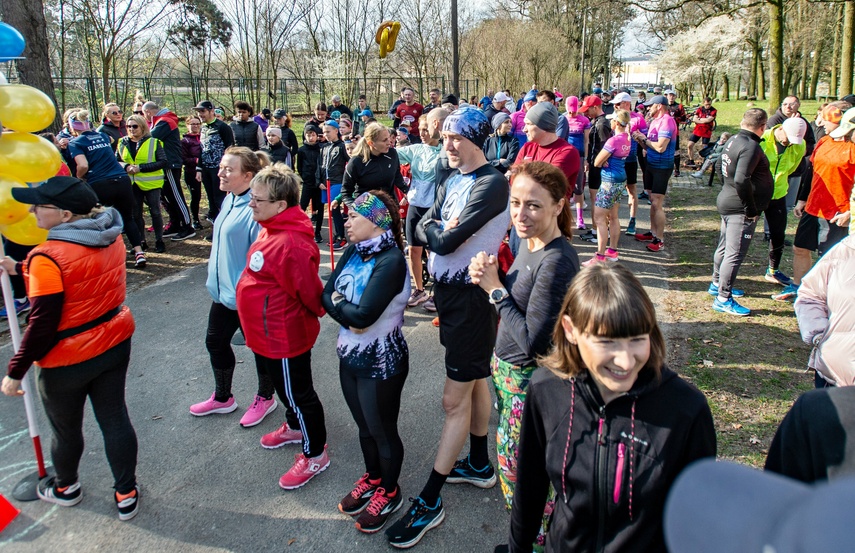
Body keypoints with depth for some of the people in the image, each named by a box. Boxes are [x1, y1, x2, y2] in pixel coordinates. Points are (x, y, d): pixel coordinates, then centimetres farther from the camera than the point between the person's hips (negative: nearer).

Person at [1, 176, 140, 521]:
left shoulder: (49, 256, -26)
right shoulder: (111, 236, -5)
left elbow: (42, 324, -23)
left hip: (68, 360, -6)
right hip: (116, 343, 6)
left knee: (66, 429, 20)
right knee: (114, 418, 17)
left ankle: (66, 488, 46)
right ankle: (126, 494, 29)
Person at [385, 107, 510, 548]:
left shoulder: (492, 184, -18)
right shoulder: (451, 180, 11)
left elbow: (448, 242, -23)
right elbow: (422, 228, 4)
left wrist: (436, 231, -3)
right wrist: (438, 229, -16)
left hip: (470, 296, -9)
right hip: (447, 289, 9)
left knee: (455, 399, -1)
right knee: (474, 380, 21)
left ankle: (429, 501, 8)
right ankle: (479, 465, 38)